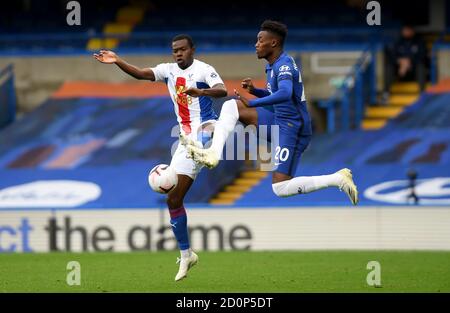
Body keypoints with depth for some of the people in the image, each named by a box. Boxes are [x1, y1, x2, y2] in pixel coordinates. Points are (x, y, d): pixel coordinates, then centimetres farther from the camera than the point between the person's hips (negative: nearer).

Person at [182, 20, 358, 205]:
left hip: (292, 128, -10)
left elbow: (285, 94, -37)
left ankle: (338, 179, -7)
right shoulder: (273, 65, 12)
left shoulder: (284, 64, -18)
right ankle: (213, 154, -12)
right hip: (278, 120, 10)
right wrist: (254, 90, 9)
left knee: (281, 188, -14)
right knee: (230, 106, 1)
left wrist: (252, 103, -34)